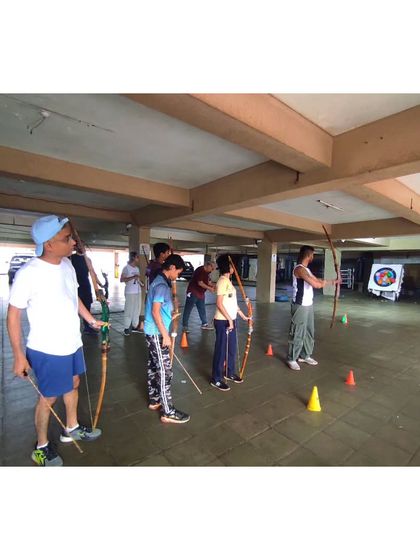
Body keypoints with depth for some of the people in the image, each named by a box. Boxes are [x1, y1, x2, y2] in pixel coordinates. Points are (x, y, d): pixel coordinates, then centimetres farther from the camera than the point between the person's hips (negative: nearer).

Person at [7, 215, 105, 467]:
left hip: (73, 342, 7)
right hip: (47, 350, -7)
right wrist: (19, 355, -12)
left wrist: (92, 320, 13)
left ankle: (72, 429, 47)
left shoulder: (67, 264, -4)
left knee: (73, 384, 23)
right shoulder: (28, 274, -24)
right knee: (48, 398, 12)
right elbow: (13, 315, -16)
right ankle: (42, 446, 39)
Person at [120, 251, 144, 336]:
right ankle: (126, 328, 7)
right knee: (129, 310, -3)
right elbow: (121, 279, -12)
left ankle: (135, 326, 21)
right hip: (130, 292, -7)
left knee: (137, 309, 11)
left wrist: (143, 284, 1)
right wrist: (133, 277, -20)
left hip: (138, 291, 7)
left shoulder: (137, 268, 13)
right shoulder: (126, 268, -7)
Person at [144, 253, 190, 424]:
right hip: (157, 334, -10)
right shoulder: (162, 285, -20)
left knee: (154, 367, 19)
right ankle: (168, 412, 6)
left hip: (153, 332, 10)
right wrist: (165, 335, -21)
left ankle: (154, 400, 33)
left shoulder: (159, 281, 11)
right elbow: (155, 312, -24)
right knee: (165, 371, -4)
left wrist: (170, 314, 26)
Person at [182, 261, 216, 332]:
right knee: (188, 309, -1)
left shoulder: (207, 272, 7)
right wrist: (209, 288, -18)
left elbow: (207, 281, 15)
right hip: (193, 292, -9)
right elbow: (200, 283, -24)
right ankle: (185, 326, 6)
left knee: (202, 309, 16)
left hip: (201, 293, 9)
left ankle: (204, 324, 27)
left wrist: (212, 286, -3)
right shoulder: (200, 270, -20)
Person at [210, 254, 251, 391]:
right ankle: (216, 379, 15)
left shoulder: (228, 281, 12)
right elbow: (219, 304, -21)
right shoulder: (222, 281, -17)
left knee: (232, 348, 18)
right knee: (221, 349, 1)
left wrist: (243, 316, 19)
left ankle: (229, 373, 35)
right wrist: (229, 319, -21)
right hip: (223, 321, -9)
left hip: (231, 320, 9)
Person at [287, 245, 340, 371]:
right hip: (300, 306, -10)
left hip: (308, 305, 10)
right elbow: (316, 284, -24)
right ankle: (292, 359, 10)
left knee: (309, 331, 17)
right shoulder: (299, 269, -18)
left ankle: (305, 356, 32)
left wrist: (333, 281, 27)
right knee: (298, 333, -3)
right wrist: (325, 282, -3)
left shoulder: (306, 269, 14)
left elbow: (317, 280, 27)